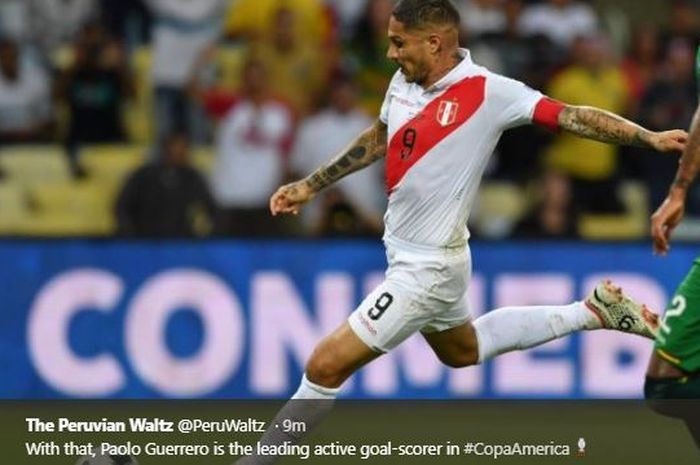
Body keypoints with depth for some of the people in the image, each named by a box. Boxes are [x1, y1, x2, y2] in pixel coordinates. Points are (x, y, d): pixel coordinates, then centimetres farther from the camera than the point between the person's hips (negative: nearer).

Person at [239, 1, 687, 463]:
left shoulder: (489, 93, -22)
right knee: (461, 349, 33)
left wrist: (649, 137, -29)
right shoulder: (405, 82, -1)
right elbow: (378, 139, 17)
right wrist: (311, 185, 21)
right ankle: (592, 312, 38)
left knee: (325, 367, -11)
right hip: (405, 252, 9)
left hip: (427, 267, -9)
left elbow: (571, 116, -21)